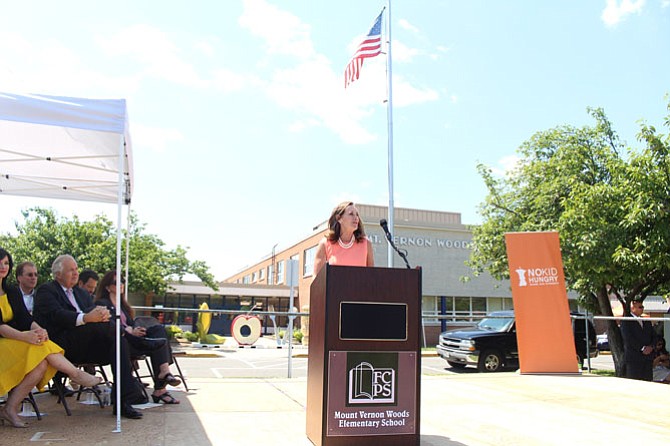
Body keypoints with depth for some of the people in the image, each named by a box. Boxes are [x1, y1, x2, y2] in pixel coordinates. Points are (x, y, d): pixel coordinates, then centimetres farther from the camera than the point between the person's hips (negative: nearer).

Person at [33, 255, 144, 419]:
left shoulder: (81, 293, 29)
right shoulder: (46, 290, 7)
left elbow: (94, 311, 13)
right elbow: (57, 315, -13)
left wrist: (103, 313, -15)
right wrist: (85, 318, -32)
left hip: (86, 347, 6)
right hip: (63, 346, -6)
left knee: (119, 340, -25)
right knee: (105, 326, -31)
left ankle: (123, 402, -27)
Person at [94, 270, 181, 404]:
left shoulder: (122, 304, 31)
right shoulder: (102, 303, 7)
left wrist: (135, 329, -5)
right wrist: (130, 331, -21)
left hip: (130, 337, 7)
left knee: (158, 329, -24)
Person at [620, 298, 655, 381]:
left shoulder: (647, 322, 18)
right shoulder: (626, 322, -4)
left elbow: (652, 336, 16)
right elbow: (628, 339, -13)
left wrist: (651, 346, -4)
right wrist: (642, 348, -15)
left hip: (647, 357, 6)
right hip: (633, 357, -6)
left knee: (647, 381, 4)